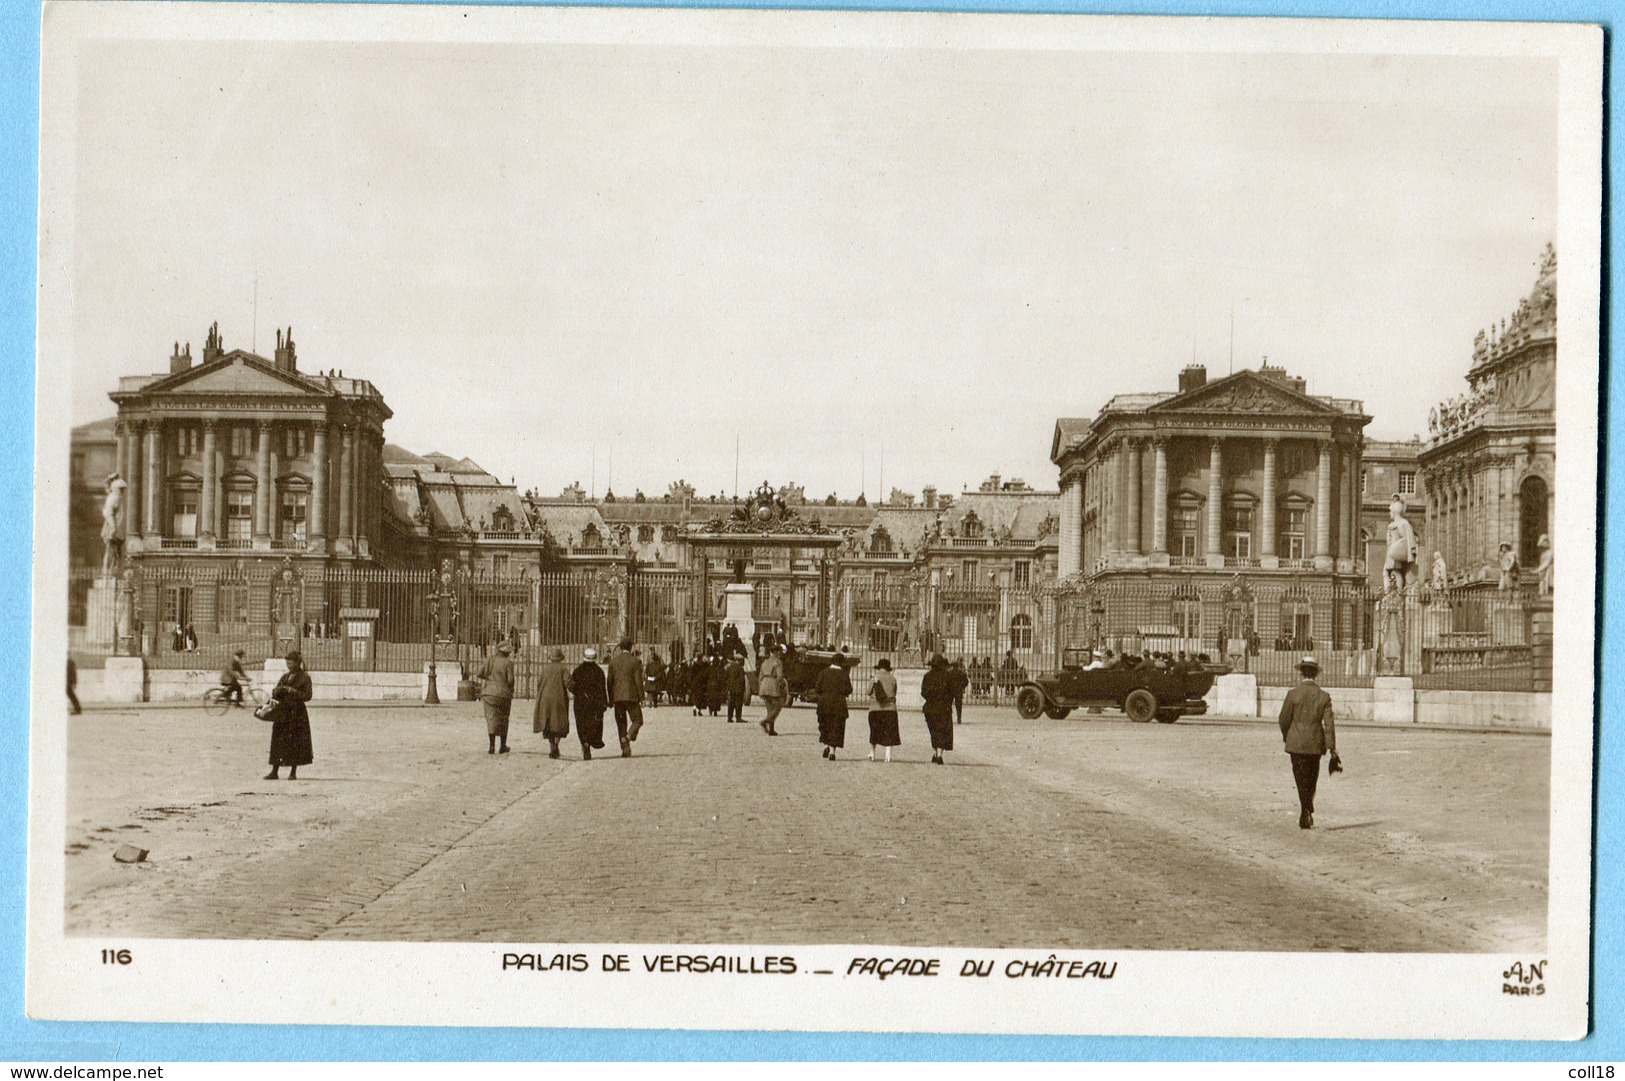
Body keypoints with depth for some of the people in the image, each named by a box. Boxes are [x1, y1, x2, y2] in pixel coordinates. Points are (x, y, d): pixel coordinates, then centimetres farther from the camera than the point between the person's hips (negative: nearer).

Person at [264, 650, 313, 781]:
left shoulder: (304, 677, -3)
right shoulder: (285, 676, 13)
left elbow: (307, 696, -10)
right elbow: (275, 693, 16)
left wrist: (292, 691, -18)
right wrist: (276, 691, -6)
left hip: (297, 713, -5)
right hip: (282, 712, 5)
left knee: (296, 742, -3)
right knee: (278, 741, 2)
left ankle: (293, 772, 6)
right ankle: (274, 771, 4)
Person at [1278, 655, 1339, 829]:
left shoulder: (1293, 694, -9)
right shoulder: (1324, 696, -3)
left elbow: (1284, 719, -4)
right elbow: (1329, 724, -5)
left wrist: (1286, 737, 16)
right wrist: (1332, 750, -3)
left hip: (1297, 744, -3)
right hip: (1316, 744, 3)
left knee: (1302, 781, 2)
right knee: (1311, 781, 18)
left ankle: (1306, 816, -6)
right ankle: (1307, 815, 28)